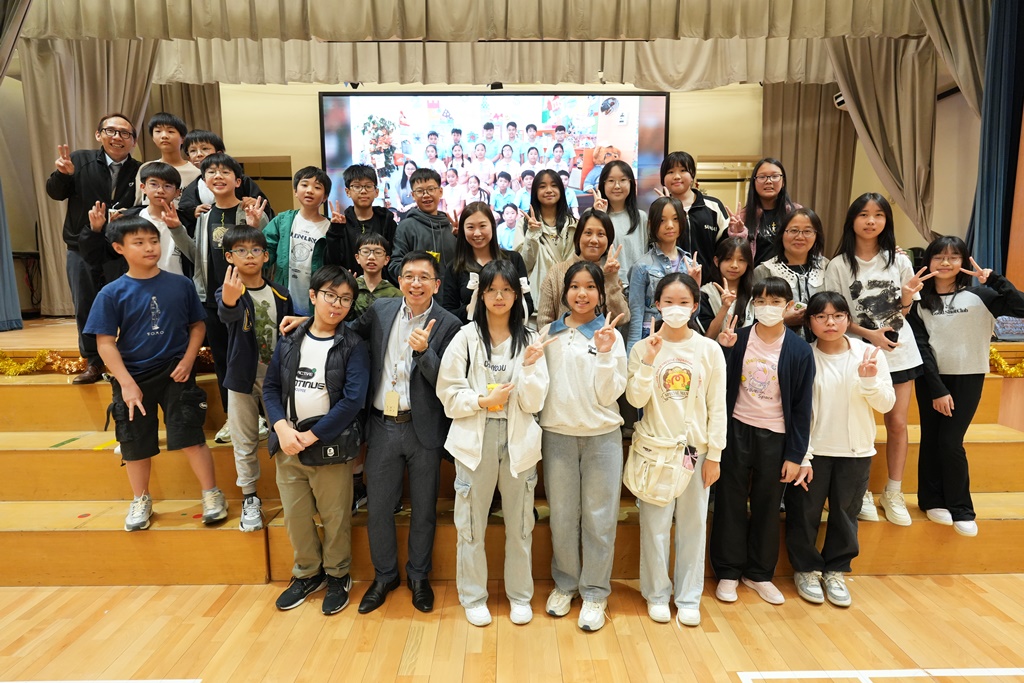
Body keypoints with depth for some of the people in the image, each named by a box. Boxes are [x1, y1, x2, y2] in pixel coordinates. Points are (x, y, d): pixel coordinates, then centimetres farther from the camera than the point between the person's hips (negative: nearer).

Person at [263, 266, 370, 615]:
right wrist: (282, 428, -10)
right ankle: (308, 573, 39)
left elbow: (353, 400, -15)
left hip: (329, 445, -4)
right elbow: (271, 387, 6)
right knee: (295, 515, 16)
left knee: (334, 517, 8)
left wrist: (311, 436, -15)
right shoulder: (290, 340, 4)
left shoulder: (353, 346, -8)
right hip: (288, 443, 4)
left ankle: (337, 576, 32)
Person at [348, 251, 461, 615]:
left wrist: (424, 351, -27)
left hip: (423, 429, -2)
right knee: (377, 506, 13)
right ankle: (384, 575, 36)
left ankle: (419, 576, 36)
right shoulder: (379, 311, 2)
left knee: (424, 509, 13)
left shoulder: (448, 325, -8)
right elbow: (349, 333, 18)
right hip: (382, 425, 3)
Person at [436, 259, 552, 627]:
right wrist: (483, 400, -17)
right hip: (475, 440, -1)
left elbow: (533, 403, -2)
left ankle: (520, 594, 31)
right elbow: (448, 395, -3)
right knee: (471, 524, 9)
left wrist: (530, 366, -16)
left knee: (520, 523, 12)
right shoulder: (466, 337, -1)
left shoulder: (529, 340, 2)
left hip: (518, 441, 1)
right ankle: (473, 596, 29)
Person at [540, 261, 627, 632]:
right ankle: (564, 583, 30)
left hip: (601, 435, -1)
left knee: (599, 518, 5)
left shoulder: (611, 336, 0)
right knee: (562, 516, 11)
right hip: (557, 434, 2)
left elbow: (609, 394, -7)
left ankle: (595, 593, 21)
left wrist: (605, 353, -17)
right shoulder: (549, 334, 4)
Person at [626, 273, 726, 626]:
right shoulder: (644, 348, -3)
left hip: (695, 448, 1)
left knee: (693, 524, 10)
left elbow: (717, 407, 0)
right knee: (655, 524, 6)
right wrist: (650, 360, -21)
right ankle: (657, 594, 24)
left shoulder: (709, 350, -1)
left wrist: (714, 455, -1)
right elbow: (635, 400, -10)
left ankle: (688, 597, 26)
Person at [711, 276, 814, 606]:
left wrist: (795, 455, -3)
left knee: (767, 507, 12)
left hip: (775, 438, 0)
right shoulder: (738, 339, -3)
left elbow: (802, 406, -2)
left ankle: (759, 573, 30)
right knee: (730, 503, 8)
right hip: (737, 431, 0)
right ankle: (728, 571, 24)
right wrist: (724, 350, -17)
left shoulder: (799, 350, -4)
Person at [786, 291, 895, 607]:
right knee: (804, 513, 6)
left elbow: (886, 404, -3)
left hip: (856, 451, 2)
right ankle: (806, 569, 27)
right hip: (813, 450, -2)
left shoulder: (869, 354, -4)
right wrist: (802, 457, -12)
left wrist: (869, 380, -23)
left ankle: (835, 571, 34)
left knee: (845, 515, 15)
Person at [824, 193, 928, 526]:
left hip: (900, 351, 2)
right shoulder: (839, 265, -5)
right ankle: (862, 492, 20)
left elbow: (902, 311, 10)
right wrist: (869, 334, -15)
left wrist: (908, 296, -11)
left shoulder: (899, 261, 4)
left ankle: (893, 493, 21)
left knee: (897, 423, 5)